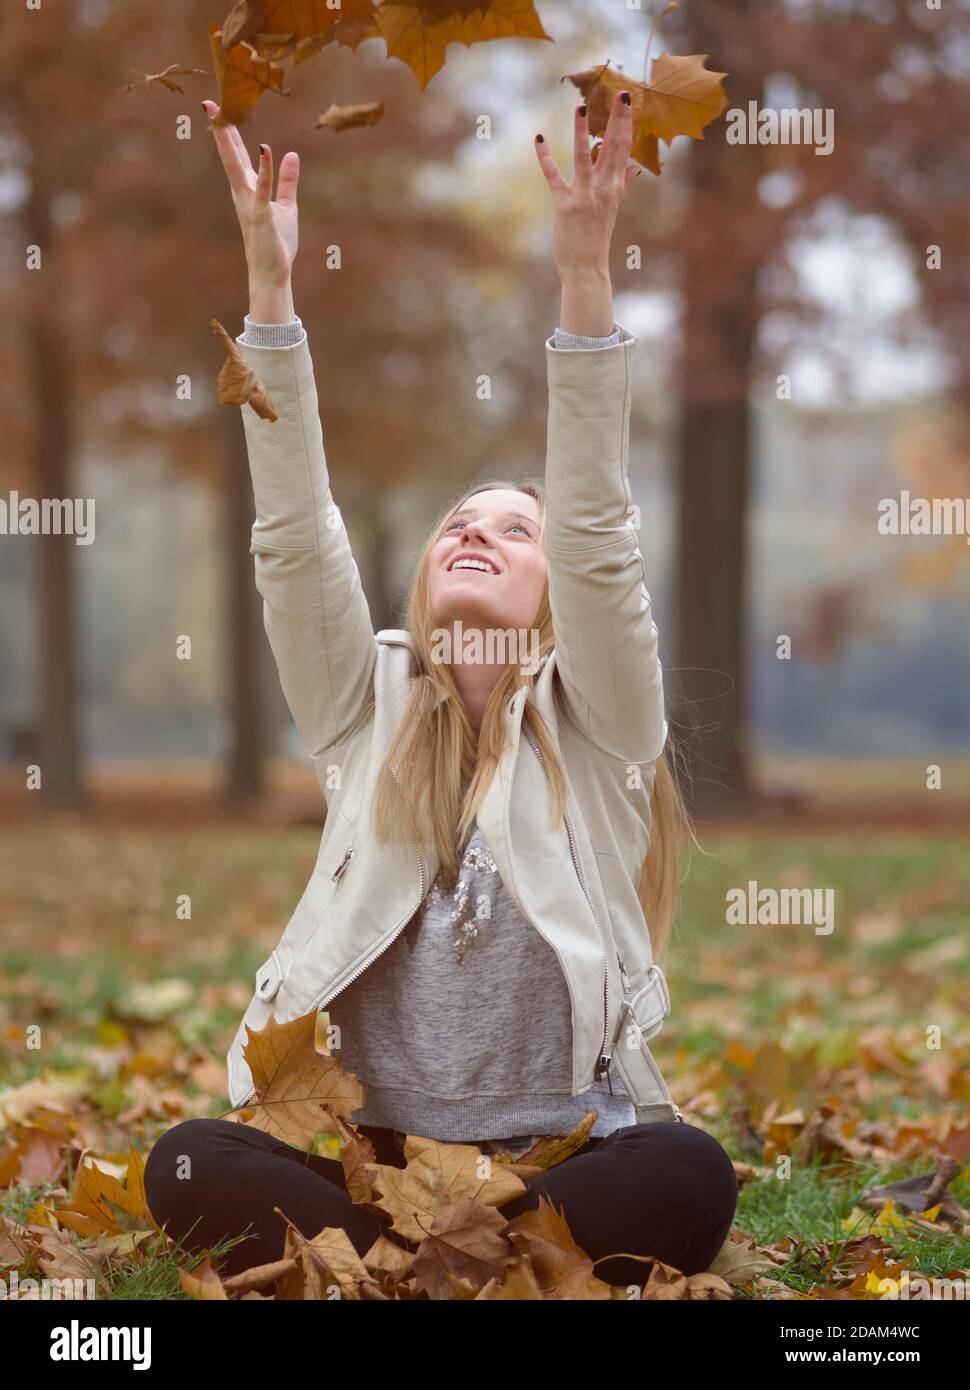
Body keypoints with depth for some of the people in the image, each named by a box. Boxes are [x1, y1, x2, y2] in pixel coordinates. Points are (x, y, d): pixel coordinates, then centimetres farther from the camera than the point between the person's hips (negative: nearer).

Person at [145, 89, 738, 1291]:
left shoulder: (595, 726, 6)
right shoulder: (368, 712, 12)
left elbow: (599, 537, -9)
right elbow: (296, 543, -1)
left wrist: (584, 271, -19)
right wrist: (269, 280, -12)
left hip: (566, 1151, -1)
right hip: (370, 1152, 1)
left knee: (690, 1177, -34)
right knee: (188, 1167, -28)